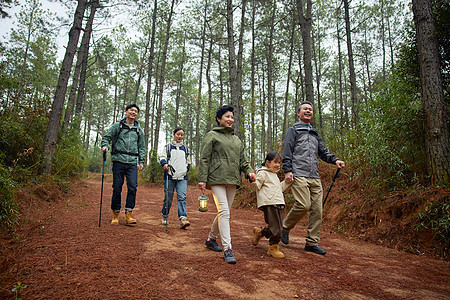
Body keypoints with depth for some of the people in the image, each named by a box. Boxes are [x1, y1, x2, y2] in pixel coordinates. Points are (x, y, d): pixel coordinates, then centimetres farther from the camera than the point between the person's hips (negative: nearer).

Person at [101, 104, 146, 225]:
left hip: (132, 162, 2)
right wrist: (105, 146, -12)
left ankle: (129, 214, -6)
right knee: (117, 188, 1)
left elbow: (142, 147, 19)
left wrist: (141, 161, 11)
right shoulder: (117, 126, 9)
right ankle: (115, 214, 14)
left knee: (133, 186, -12)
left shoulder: (139, 129, 17)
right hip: (119, 160, -2)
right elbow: (106, 137, 9)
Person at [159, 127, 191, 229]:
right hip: (170, 176, -1)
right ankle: (164, 217, 22)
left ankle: (183, 219, -18)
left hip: (182, 177, 2)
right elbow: (163, 158, 3)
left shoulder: (185, 149, 19)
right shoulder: (168, 147, 11)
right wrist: (164, 163, -19)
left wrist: (186, 168, 6)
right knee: (168, 198, 2)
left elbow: (188, 162, 26)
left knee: (182, 197, -12)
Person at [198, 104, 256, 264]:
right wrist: (202, 179, -9)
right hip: (217, 178, -6)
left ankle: (211, 238, 28)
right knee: (224, 211, -15)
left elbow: (242, 159, 22)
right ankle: (227, 249, -13)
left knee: (224, 212, 9)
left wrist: (249, 171, 2)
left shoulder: (236, 139, 23)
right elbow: (204, 159, -1)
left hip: (232, 180, 6)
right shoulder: (212, 136, 4)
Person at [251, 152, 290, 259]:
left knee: (273, 228, 9)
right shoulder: (263, 173, 0)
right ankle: (273, 248, 6)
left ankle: (259, 232, 33)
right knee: (276, 228, -9)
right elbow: (257, 186, -11)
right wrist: (253, 181, -31)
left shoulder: (275, 175, 28)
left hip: (279, 204, 9)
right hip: (269, 203, -9)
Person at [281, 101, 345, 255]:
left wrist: (335, 160, 5)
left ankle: (312, 243, 9)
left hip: (315, 177, 6)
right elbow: (287, 152, 0)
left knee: (317, 209, 0)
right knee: (304, 205, -19)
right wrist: (287, 170, -12)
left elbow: (323, 152, 25)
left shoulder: (315, 134, 27)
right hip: (298, 175, -6)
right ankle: (285, 227, 5)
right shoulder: (293, 130, 9)